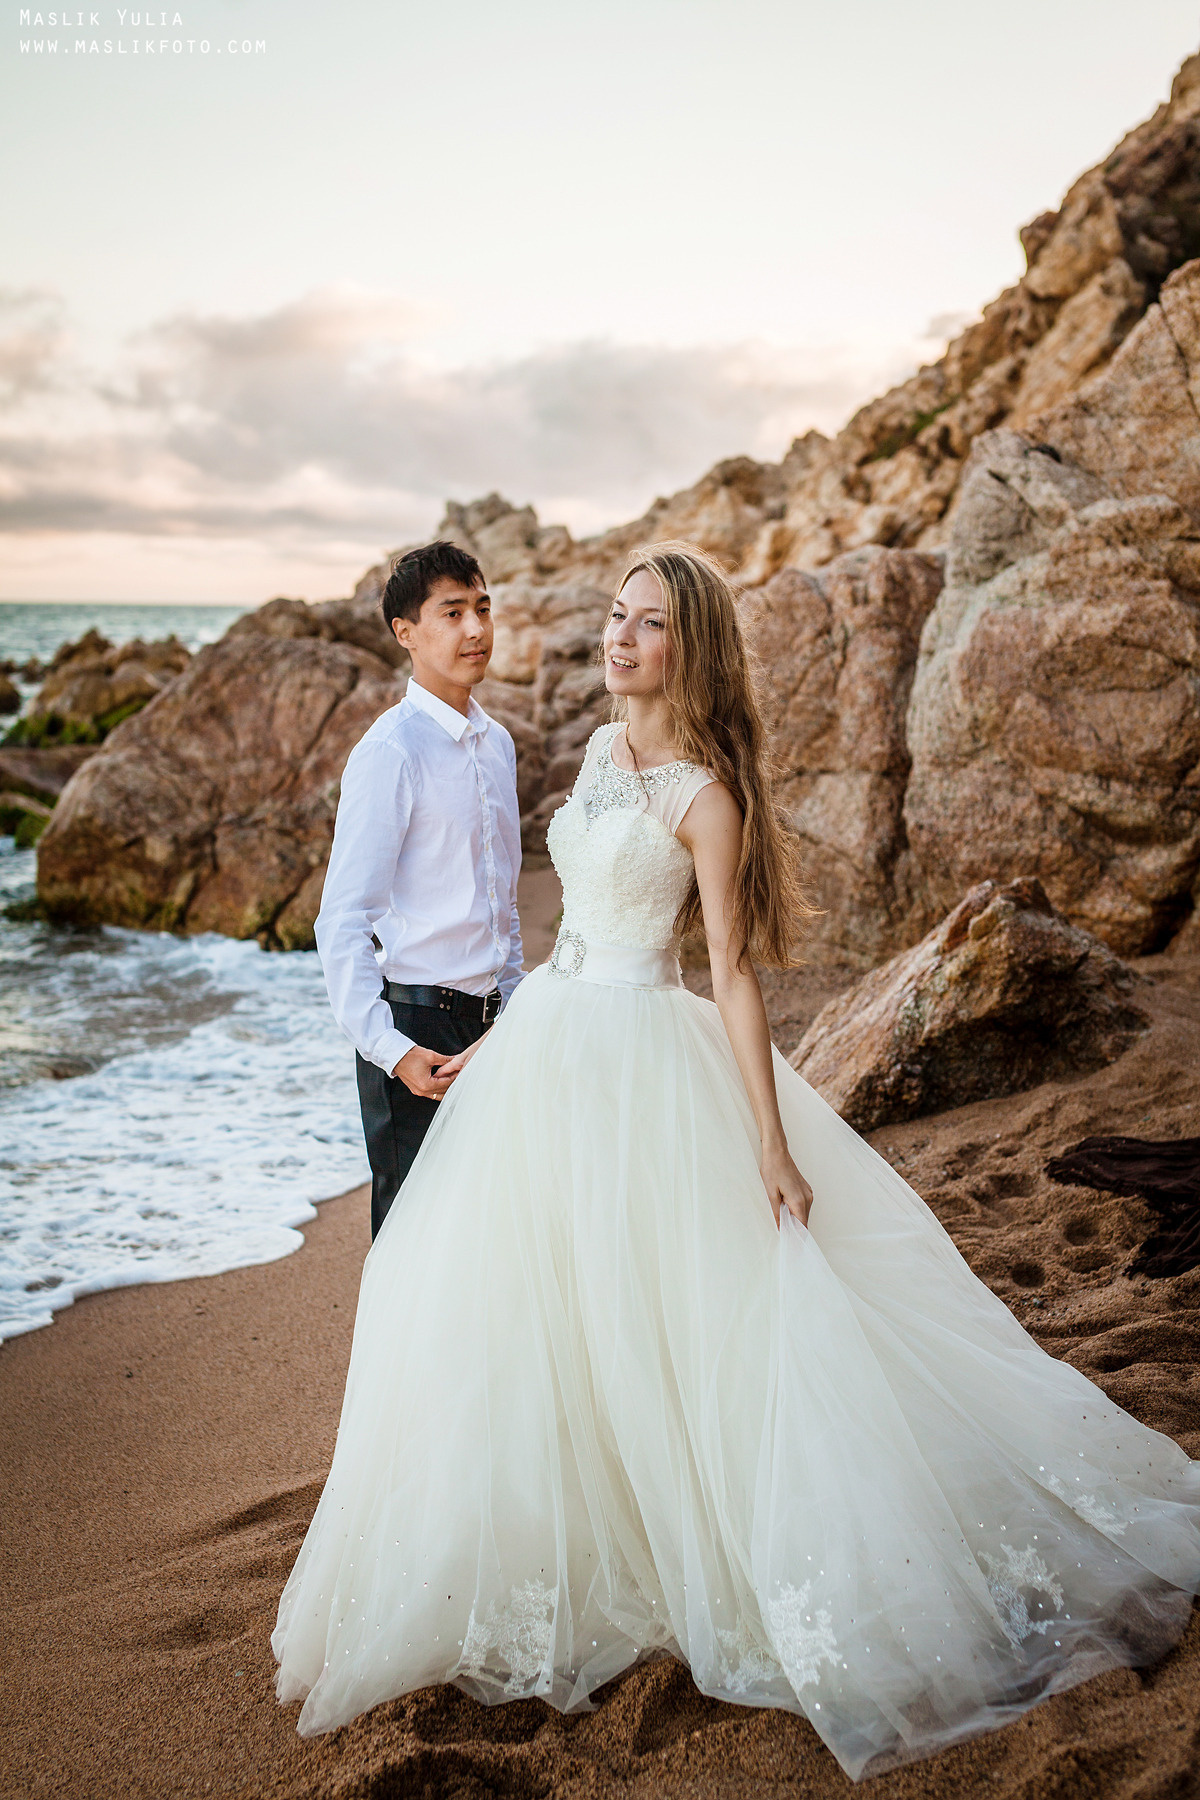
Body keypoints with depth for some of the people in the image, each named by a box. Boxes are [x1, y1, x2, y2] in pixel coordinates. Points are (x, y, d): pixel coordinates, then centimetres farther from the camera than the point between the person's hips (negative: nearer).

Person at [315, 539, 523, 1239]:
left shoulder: (498, 742, 10)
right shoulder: (391, 753, -14)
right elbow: (342, 922, -16)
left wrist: (515, 1008, 14)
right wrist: (391, 1049, -20)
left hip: (489, 1022, 7)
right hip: (417, 1027, -7)